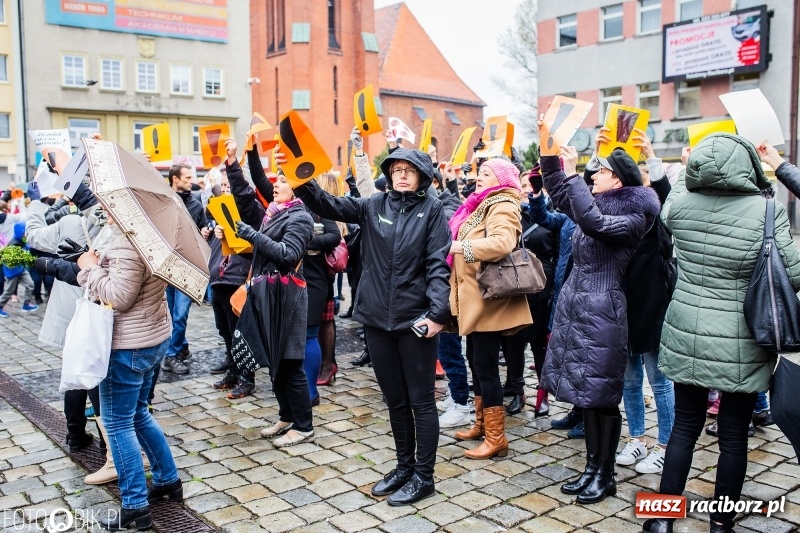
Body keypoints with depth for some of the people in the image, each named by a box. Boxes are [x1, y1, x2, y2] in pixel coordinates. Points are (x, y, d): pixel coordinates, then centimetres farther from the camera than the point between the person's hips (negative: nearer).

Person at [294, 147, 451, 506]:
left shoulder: (431, 209, -2)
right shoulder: (373, 206, 7)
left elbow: (438, 264, -7)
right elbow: (328, 206, -1)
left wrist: (437, 312, -16)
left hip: (416, 318, -4)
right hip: (378, 318, 4)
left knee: (421, 401, 5)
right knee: (395, 400, 16)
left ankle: (424, 477, 18)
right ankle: (404, 466, 32)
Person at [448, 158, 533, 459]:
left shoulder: (503, 207, -13)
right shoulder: (482, 206, 17)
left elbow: (502, 243, -32)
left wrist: (463, 246, -25)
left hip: (488, 300, -10)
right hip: (473, 298, 10)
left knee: (485, 366, -5)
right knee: (475, 363, 16)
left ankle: (496, 438, 5)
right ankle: (481, 425, 29)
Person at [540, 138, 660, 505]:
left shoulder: (632, 217, -11)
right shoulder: (597, 205, 13)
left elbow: (594, 222, -29)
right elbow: (558, 193, 23)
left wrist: (572, 172, -23)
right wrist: (549, 154, 9)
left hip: (601, 312, -8)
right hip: (574, 306, 8)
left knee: (601, 395, 1)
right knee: (585, 394, 13)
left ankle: (605, 475, 15)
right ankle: (592, 467, 25)